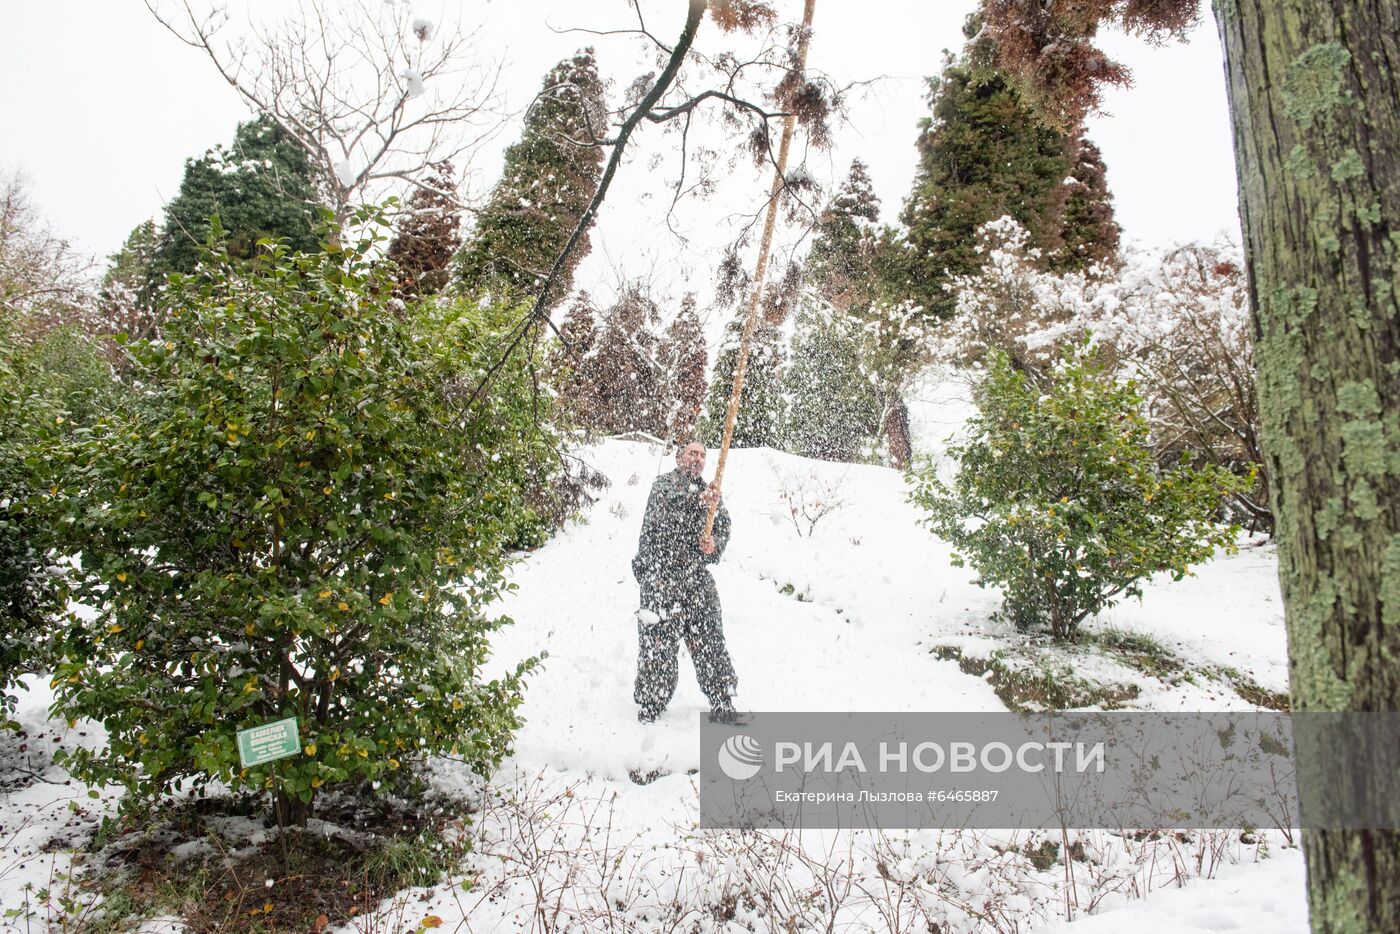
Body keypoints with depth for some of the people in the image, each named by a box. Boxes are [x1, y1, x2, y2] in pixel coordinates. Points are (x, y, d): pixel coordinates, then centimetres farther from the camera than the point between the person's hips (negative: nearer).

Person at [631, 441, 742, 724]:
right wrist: (697, 500, -35)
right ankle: (649, 711, 8)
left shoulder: (710, 493, 20)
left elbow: (724, 528, 12)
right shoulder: (664, 482, 4)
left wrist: (715, 545, -10)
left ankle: (722, 706, 11)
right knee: (658, 643, -3)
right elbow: (667, 502, -18)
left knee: (711, 642, 3)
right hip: (661, 576, -5)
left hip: (698, 578, 5)